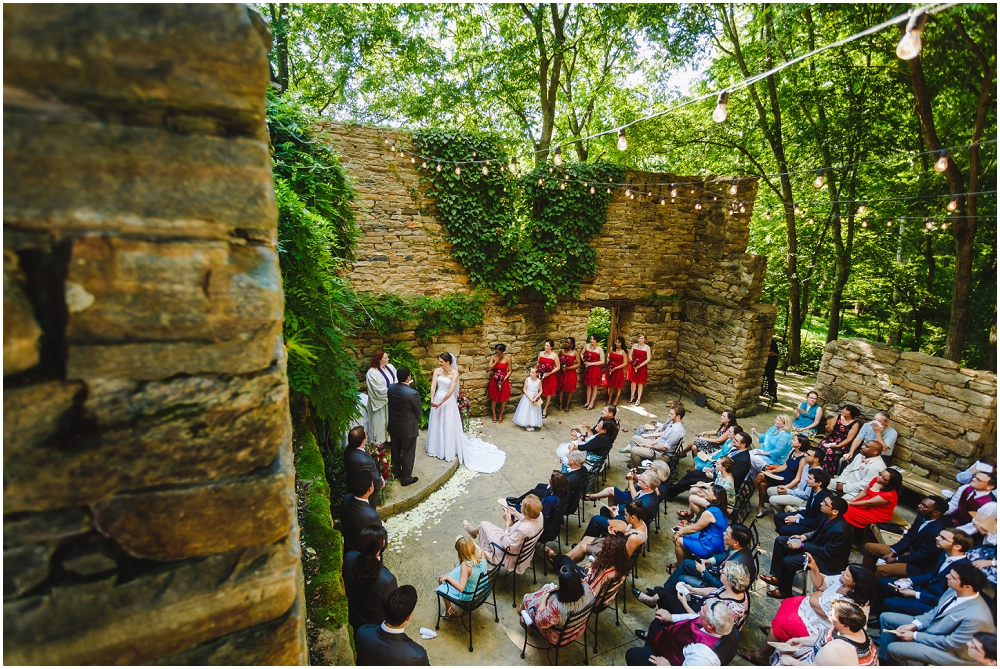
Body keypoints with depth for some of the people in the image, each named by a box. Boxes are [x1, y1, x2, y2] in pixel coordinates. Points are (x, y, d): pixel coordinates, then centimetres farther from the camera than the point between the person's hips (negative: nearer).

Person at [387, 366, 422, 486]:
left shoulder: (391, 388, -13)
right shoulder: (413, 394, -30)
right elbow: (419, 411, -15)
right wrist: (415, 420, 8)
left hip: (393, 426, 6)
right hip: (408, 428, -6)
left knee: (395, 450, 24)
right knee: (407, 453, 12)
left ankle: (396, 471, 44)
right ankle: (406, 478, 27)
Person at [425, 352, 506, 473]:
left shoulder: (454, 373, -17)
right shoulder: (437, 371, -5)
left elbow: (450, 392, -21)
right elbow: (433, 386, -11)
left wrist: (440, 403, -17)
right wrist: (432, 400, -23)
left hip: (448, 401, -4)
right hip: (437, 399, 5)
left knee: (448, 426, 5)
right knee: (436, 425, 15)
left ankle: (449, 450, 21)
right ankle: (437, 448, 33)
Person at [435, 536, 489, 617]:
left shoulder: (465, 565, -38)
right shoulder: (481, 555, -22)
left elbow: (460, 588, -36)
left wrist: (448, 577, -27)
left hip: (469, 595, -6)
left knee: (441, 580, 15)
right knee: (457, 564, 24)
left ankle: (450, 610, 29)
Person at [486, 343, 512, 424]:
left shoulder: (507, 358, -13)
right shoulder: (493, 357, -9)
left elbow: (510, 371, -7)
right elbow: (489, 369, -19)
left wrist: (503, 380, -14)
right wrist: (497, 360, -23)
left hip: (504, 380, -1)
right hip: (494, 380, 1)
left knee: (503, 398, 8)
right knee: (494, 398, 8)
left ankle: (501, 415, 25)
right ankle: (494, 415, 25)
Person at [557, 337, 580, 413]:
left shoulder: (575, 352, -9)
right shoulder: (562, 351, 0)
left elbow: (578, 364, -9)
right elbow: (558, 361, 8)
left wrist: (568, 368, -15)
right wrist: (561, 366, -13)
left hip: (571, 373, -2)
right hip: (562, 372, 2)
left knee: (570, 390, 7)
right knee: (561, 388, 9)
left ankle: (567, 405, 22)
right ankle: (560, 404, 25)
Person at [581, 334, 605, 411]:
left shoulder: (599, 349, -14)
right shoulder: (587, 346, -2)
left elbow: (602, 361, -14)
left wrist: (591, 363, -18)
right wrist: (584, 361, -4)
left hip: (595, 369, -4)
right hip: (587, 368, 4)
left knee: (594, 386, 8)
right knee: (588, 385, 13)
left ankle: (591, 403, 18)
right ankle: (587, 402, 25)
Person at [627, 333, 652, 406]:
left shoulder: (647, 347, -8)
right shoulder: (634, 345, 3)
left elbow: (648, 359, -11)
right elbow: (630, 355, 8)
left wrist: (639, 365, -17)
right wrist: (632, 361, -11)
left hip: (642, 367, -3)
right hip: (633, 366, 3)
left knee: (640, 383, 5)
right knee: (633, 382, 11)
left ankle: (638, 399, 13)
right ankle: (632, 396, 25)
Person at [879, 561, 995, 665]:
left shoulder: (975, 617, -36)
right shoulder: (955, 590, -12)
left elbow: (951, 643, -24)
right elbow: (936, 610, 5)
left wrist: (915, 636, -16)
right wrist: (914, 625, -5)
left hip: (951, 650, -8)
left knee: (893, 648, -16)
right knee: (886, 618, 6)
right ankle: (884, 659, 20)